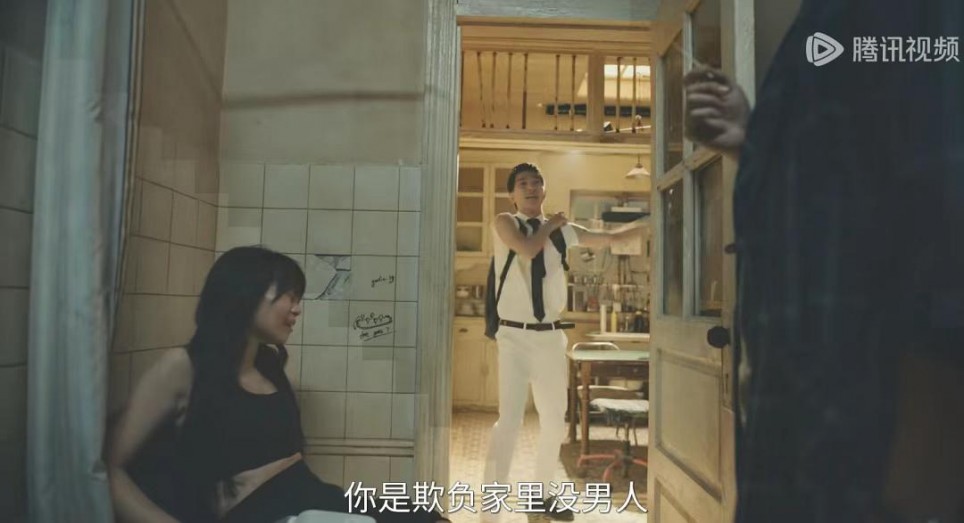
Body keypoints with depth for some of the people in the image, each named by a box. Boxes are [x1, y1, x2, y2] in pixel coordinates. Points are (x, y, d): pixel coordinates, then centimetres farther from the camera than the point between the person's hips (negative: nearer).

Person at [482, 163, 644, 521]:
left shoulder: (563, 230, 10)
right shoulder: (505, 223, -2)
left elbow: (612, 238, 17)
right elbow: (527, 250, -22)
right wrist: (549, 225, -5)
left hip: (550, 335, 5)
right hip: (515, 335, -5)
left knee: (555, 420, 13)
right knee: (510, 417, -13)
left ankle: (541, 493, 33)